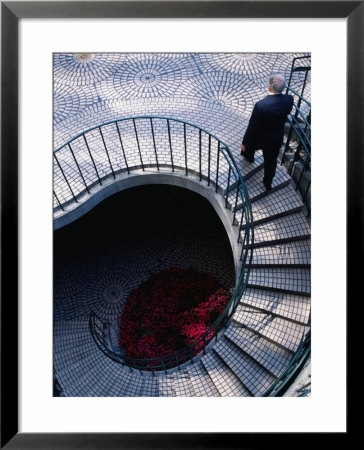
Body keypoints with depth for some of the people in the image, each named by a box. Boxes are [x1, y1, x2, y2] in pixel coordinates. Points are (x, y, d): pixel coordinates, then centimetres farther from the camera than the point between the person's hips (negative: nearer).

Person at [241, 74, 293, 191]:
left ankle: (249, 156, 65)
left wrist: (244, 142, -11)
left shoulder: (261, 105, -33)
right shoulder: (289, 99, -18)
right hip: (277, 139, 4)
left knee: (250, 146, 33)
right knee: (271, 161, 24)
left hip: (260, 139, -3)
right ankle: (268, 183, 41)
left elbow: (252, 126, -24)